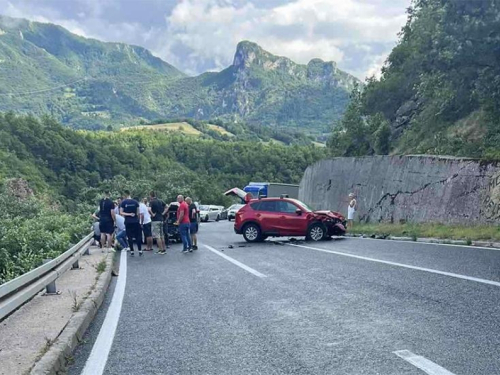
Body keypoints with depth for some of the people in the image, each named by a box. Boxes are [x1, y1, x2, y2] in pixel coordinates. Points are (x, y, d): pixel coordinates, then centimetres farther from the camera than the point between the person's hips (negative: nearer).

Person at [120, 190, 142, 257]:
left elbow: (121, 212, -8)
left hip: (128, 222, -1)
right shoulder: (135, 202, 0)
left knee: (130, 237, 5)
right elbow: (138, 212, 2)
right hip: (135, 221, 1)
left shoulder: (123, 202, -3)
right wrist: (138, 219, 11)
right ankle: (140, 251, 5)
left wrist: (128, 214, -6)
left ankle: (132, 251, 5)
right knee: (138, 236, 6)